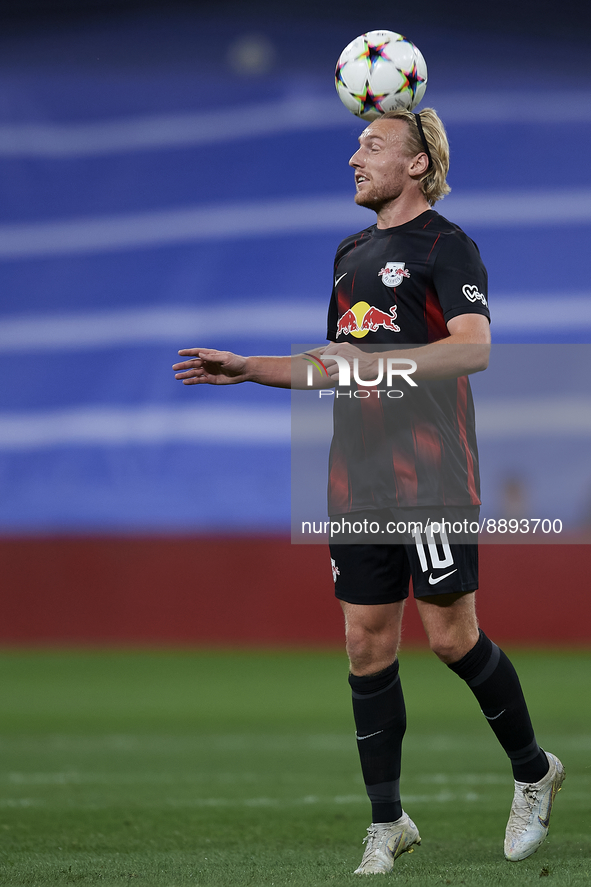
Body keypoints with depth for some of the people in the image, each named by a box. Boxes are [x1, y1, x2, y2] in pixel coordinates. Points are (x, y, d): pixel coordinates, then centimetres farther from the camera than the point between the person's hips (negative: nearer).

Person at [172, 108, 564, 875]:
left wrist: (375, 361, -28)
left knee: (452, 636, -7)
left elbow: (474, 348, -20)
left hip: (431, 474, -7)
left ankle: (534, 772, 15)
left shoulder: (445, 245, -6)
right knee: (367, 645, 4)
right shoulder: (352, 252, 19)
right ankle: (386, 822, 11)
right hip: (357, 480, 7)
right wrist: (246, 370, 22)